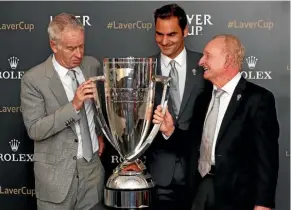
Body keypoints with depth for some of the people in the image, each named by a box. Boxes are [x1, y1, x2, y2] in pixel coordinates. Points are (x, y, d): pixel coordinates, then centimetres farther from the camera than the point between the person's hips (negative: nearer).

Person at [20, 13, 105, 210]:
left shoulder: (92, 65, 2)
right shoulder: (34, 79, -13)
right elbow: (34, 129, -18)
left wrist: (100, 133, 11)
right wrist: (73, 106, -26)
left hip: (93, 166, 4)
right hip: (57, 173, -4)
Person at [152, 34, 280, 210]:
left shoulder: (258, 98, -10)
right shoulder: (204, 98, 10)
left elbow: (267, 157, -12)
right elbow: (197, 143, 11)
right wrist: (170, 130, -5)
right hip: (200, 192, 6)